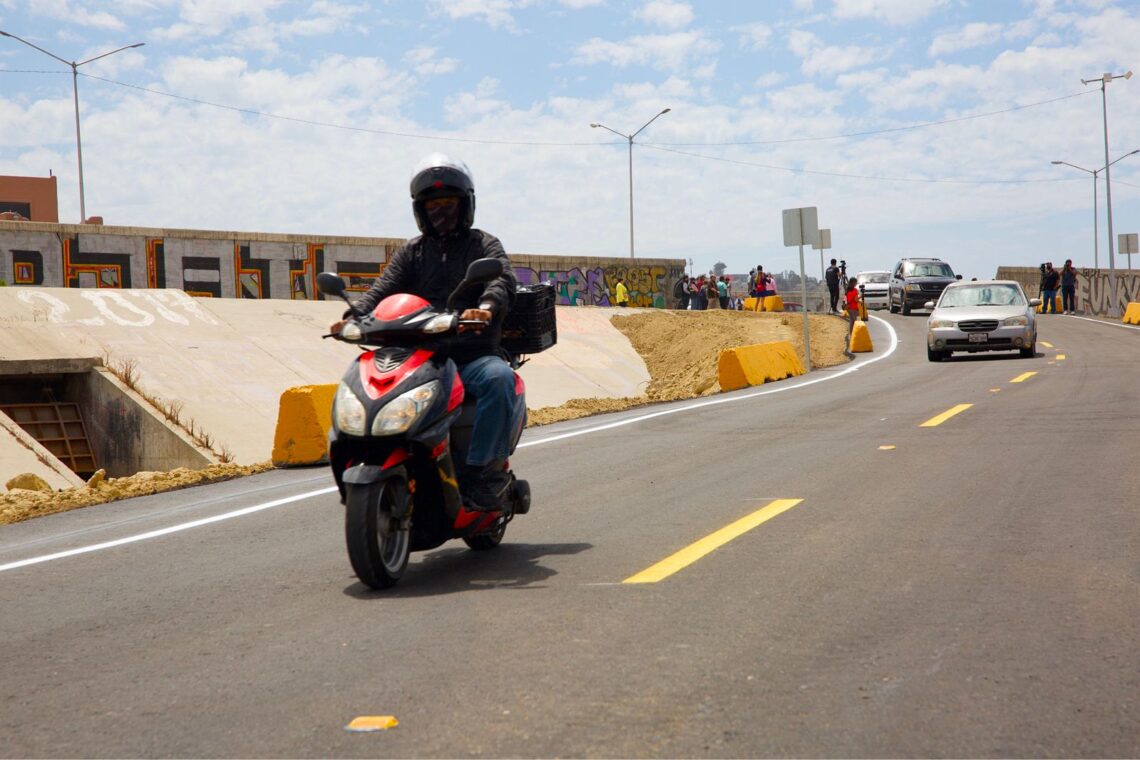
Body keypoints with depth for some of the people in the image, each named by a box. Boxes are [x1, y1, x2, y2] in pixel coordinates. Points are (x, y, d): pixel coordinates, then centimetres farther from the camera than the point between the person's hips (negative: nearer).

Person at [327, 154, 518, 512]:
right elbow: (384, 288, 4)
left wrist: (486, 307, -35)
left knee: (498, 378, -35)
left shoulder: (483, 244, 12)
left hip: (474, 356, -3)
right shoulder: (411, 252, 21)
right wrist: (355, 316, -19)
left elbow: (503, 278, -10)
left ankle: (486, 469, -32)